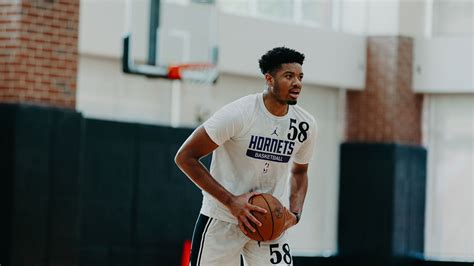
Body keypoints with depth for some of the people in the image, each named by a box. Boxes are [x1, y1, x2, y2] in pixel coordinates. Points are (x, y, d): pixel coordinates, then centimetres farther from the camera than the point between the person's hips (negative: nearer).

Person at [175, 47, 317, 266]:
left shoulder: (305, 125, -2)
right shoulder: (238, 114, -19)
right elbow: (185, 157, -16)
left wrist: (295, 213, -3)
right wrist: (231, 201, -22)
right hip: (222, 219, -4)